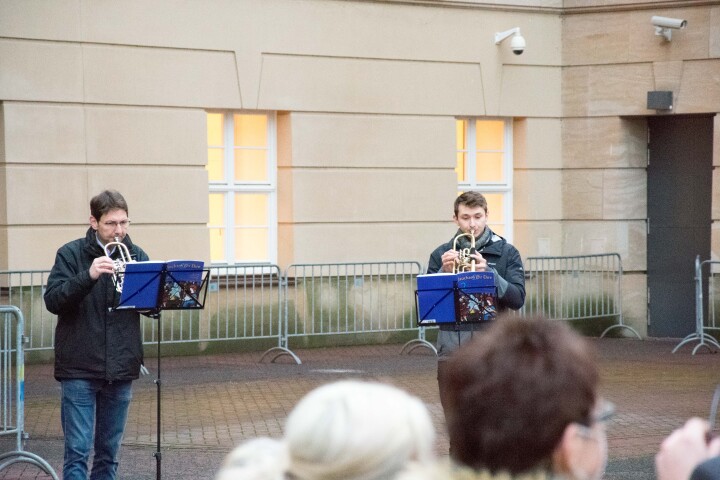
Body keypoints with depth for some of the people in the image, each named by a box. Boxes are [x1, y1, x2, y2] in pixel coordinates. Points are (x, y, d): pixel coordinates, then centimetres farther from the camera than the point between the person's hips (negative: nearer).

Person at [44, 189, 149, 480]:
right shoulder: (71, 254, -2)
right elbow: (53, 300, -11)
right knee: (78, 450, -7)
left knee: (109, 451, 10)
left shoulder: (136, 256, 9)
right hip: (79, 368, -4)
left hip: (120, 368, 4)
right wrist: (88, 276, -26)